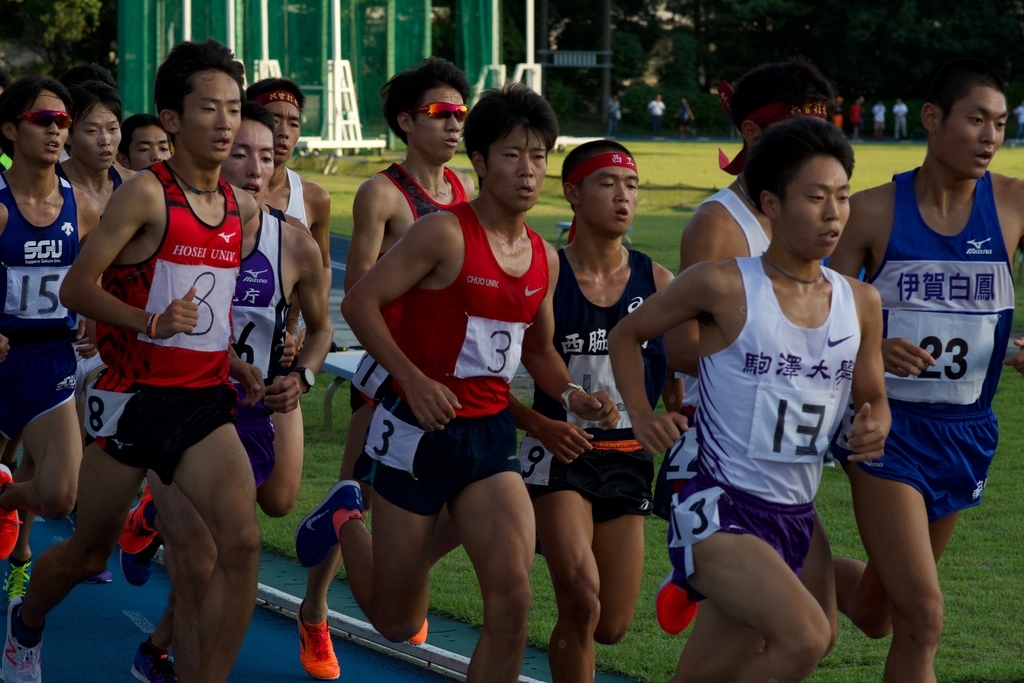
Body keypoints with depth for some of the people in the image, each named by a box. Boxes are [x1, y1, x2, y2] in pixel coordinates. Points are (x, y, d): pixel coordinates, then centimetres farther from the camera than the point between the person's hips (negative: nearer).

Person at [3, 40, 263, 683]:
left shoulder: (243, 209, 8)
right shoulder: (145, 194, -12)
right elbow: (77, 287, -13)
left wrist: (239, 368, 11)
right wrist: (152, 323, -25)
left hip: (206, 401, 4)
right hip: (133, 396, -4)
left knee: (241, 541, -16)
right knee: (89, 552, 12)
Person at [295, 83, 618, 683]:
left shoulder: (544, 260, 6)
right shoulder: (446, 233, -15)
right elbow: (360, 303, -16)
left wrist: (576, 399, 4)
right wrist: (415, 381, -24)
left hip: (492, 434, 5)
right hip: (421, 430, -5)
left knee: (513, 599, -13)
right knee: (398, 622, 9)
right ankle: (345, 519, 40)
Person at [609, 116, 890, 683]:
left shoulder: (860, 304, 6)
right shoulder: (725, 286, -8)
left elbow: (874, 398, 19)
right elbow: (626, 334, 6)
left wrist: (874, 429, -4)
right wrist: (641, 416, -8)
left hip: (794, 522, 6)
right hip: (719, 509, -6)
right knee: (806, 637, -28)